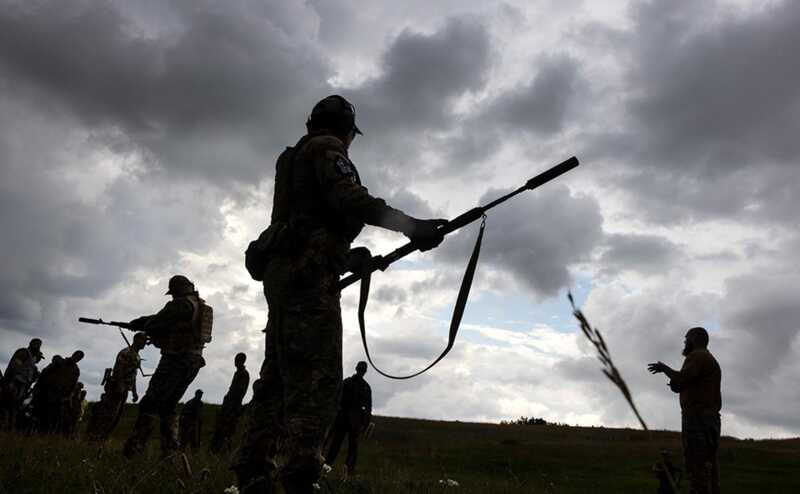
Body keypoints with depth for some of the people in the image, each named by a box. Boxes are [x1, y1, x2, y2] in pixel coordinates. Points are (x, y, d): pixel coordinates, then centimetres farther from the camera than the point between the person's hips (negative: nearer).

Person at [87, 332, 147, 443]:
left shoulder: (137, 357, 15)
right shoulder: (125, 353, -13)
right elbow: (118, 372, -20)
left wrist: (134, 392, 17)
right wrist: (119, 390, -25)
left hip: (124, 390, 9)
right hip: (116, 388, -9)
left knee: (117, 416, 9)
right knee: (108, 414, -8)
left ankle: (102, 438, 15)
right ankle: (95, 437, -1)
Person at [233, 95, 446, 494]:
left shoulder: (294, 159, 32)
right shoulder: (326, 148, 4)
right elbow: (348, 199, -16)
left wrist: (349, 258, 27)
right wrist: (411, 226, -19)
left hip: (281, 271, 9)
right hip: (308, 271, -9)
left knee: (280, 376, 6)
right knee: (317, 376, -15)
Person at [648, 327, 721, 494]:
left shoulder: (697, 356, -4)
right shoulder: (711, 361, 26)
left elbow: (682, 379, -20)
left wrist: (664, 368, -4)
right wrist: (679, 385, 21)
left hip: (697, 417, -9)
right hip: (710, 418, 9)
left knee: (696, 466, -15)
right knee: (707, 466, 3)